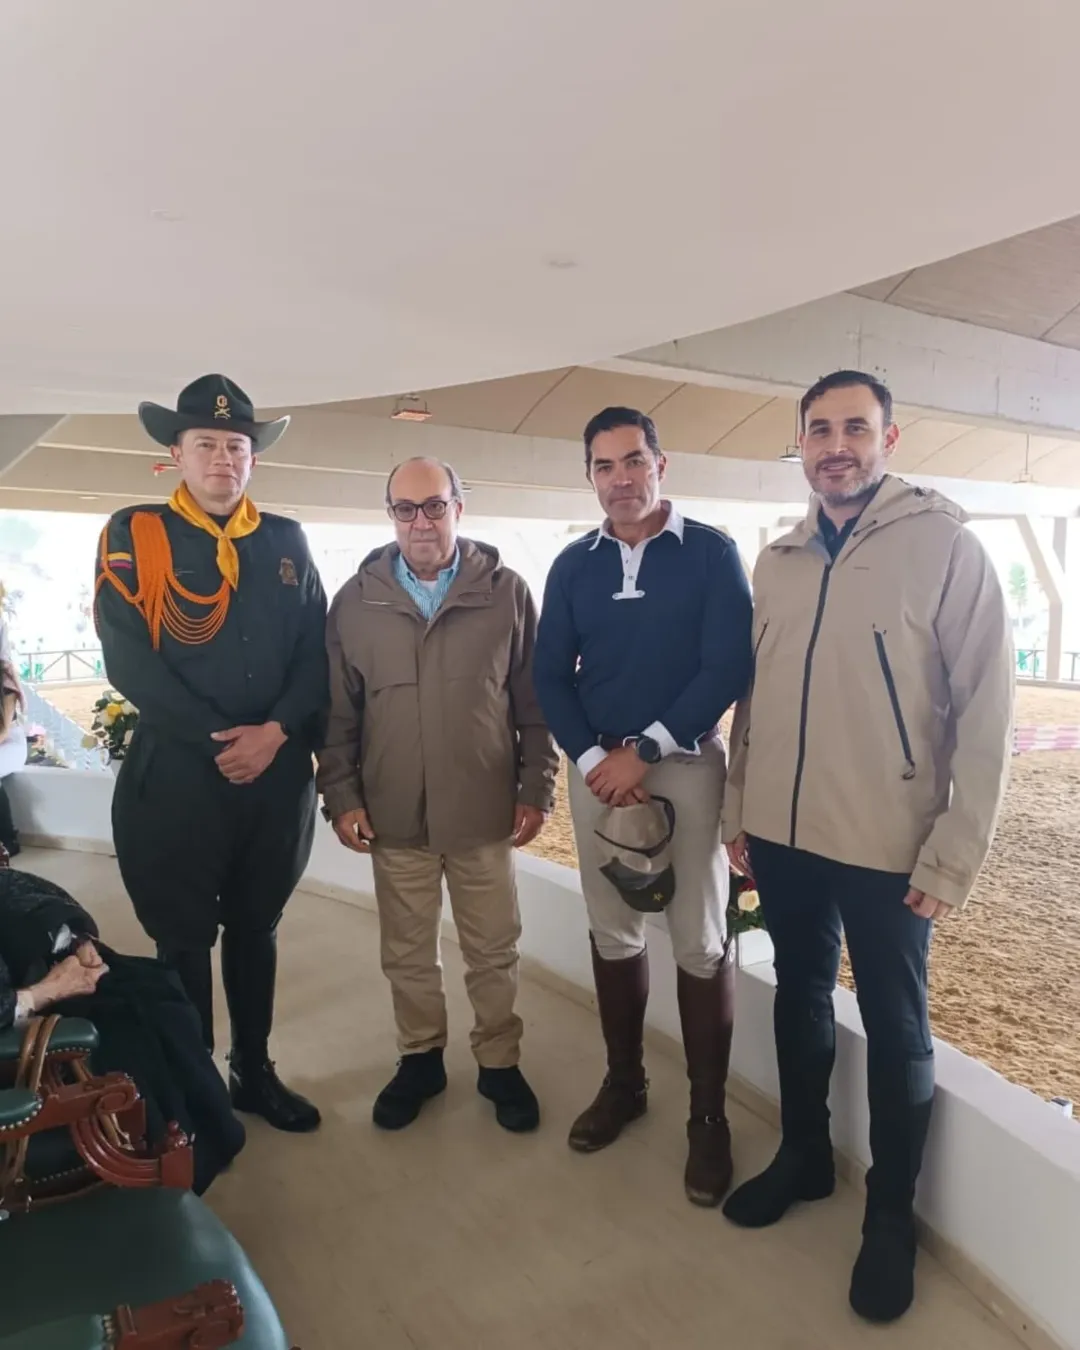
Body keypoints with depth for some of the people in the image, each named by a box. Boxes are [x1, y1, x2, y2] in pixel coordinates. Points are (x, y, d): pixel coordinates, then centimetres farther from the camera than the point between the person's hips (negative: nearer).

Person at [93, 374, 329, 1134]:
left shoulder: (287, 542, 8)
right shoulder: (132, 535, -1)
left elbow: (317, 652, 4)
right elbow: (128, 660, -9)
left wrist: (274, 732, -11)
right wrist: (216, 739, -13)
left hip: (278, 773, 3)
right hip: (177, 773, -3)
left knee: (256, 928, 16)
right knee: (184, 938, 8)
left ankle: (255, 1073, 33)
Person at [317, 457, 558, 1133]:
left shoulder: (506, 591, -3)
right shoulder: (356, 599, 1)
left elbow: (535, 701, 0)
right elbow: (338, 710, 5)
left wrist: (536, 790, -2)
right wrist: (341, 794, 0)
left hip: (485, 812, -1)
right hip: (393, 814, 2)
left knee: (494, 951, 13)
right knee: (407, 954, 17)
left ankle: (500, 1063, 34)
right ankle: (421, 1059, 38)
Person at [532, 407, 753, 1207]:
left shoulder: (712, 554, -4)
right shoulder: (573, 566, 6)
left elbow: (730, 668, -11)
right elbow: (551, 675, 5)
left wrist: (645, 751, -15)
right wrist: (592, 758, -10)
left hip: (688, 763, -3)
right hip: (597, 765, 3)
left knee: (701, 941, 2)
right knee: (613, 931, 12)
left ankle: (708, 1115, 18)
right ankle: (624, 1082, 30)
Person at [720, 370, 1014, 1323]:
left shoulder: (945, 546, -9)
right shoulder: (777, 562, 6)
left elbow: (986, 708, -11)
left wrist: (954, 855, -13)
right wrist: (739, 808, 8)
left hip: (888, 848, -4)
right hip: (784, 836, 5)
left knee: (896, 1031, 12)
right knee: (799, 1001, 20)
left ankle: (892, 1215, 33)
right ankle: (804, 1156, 42)